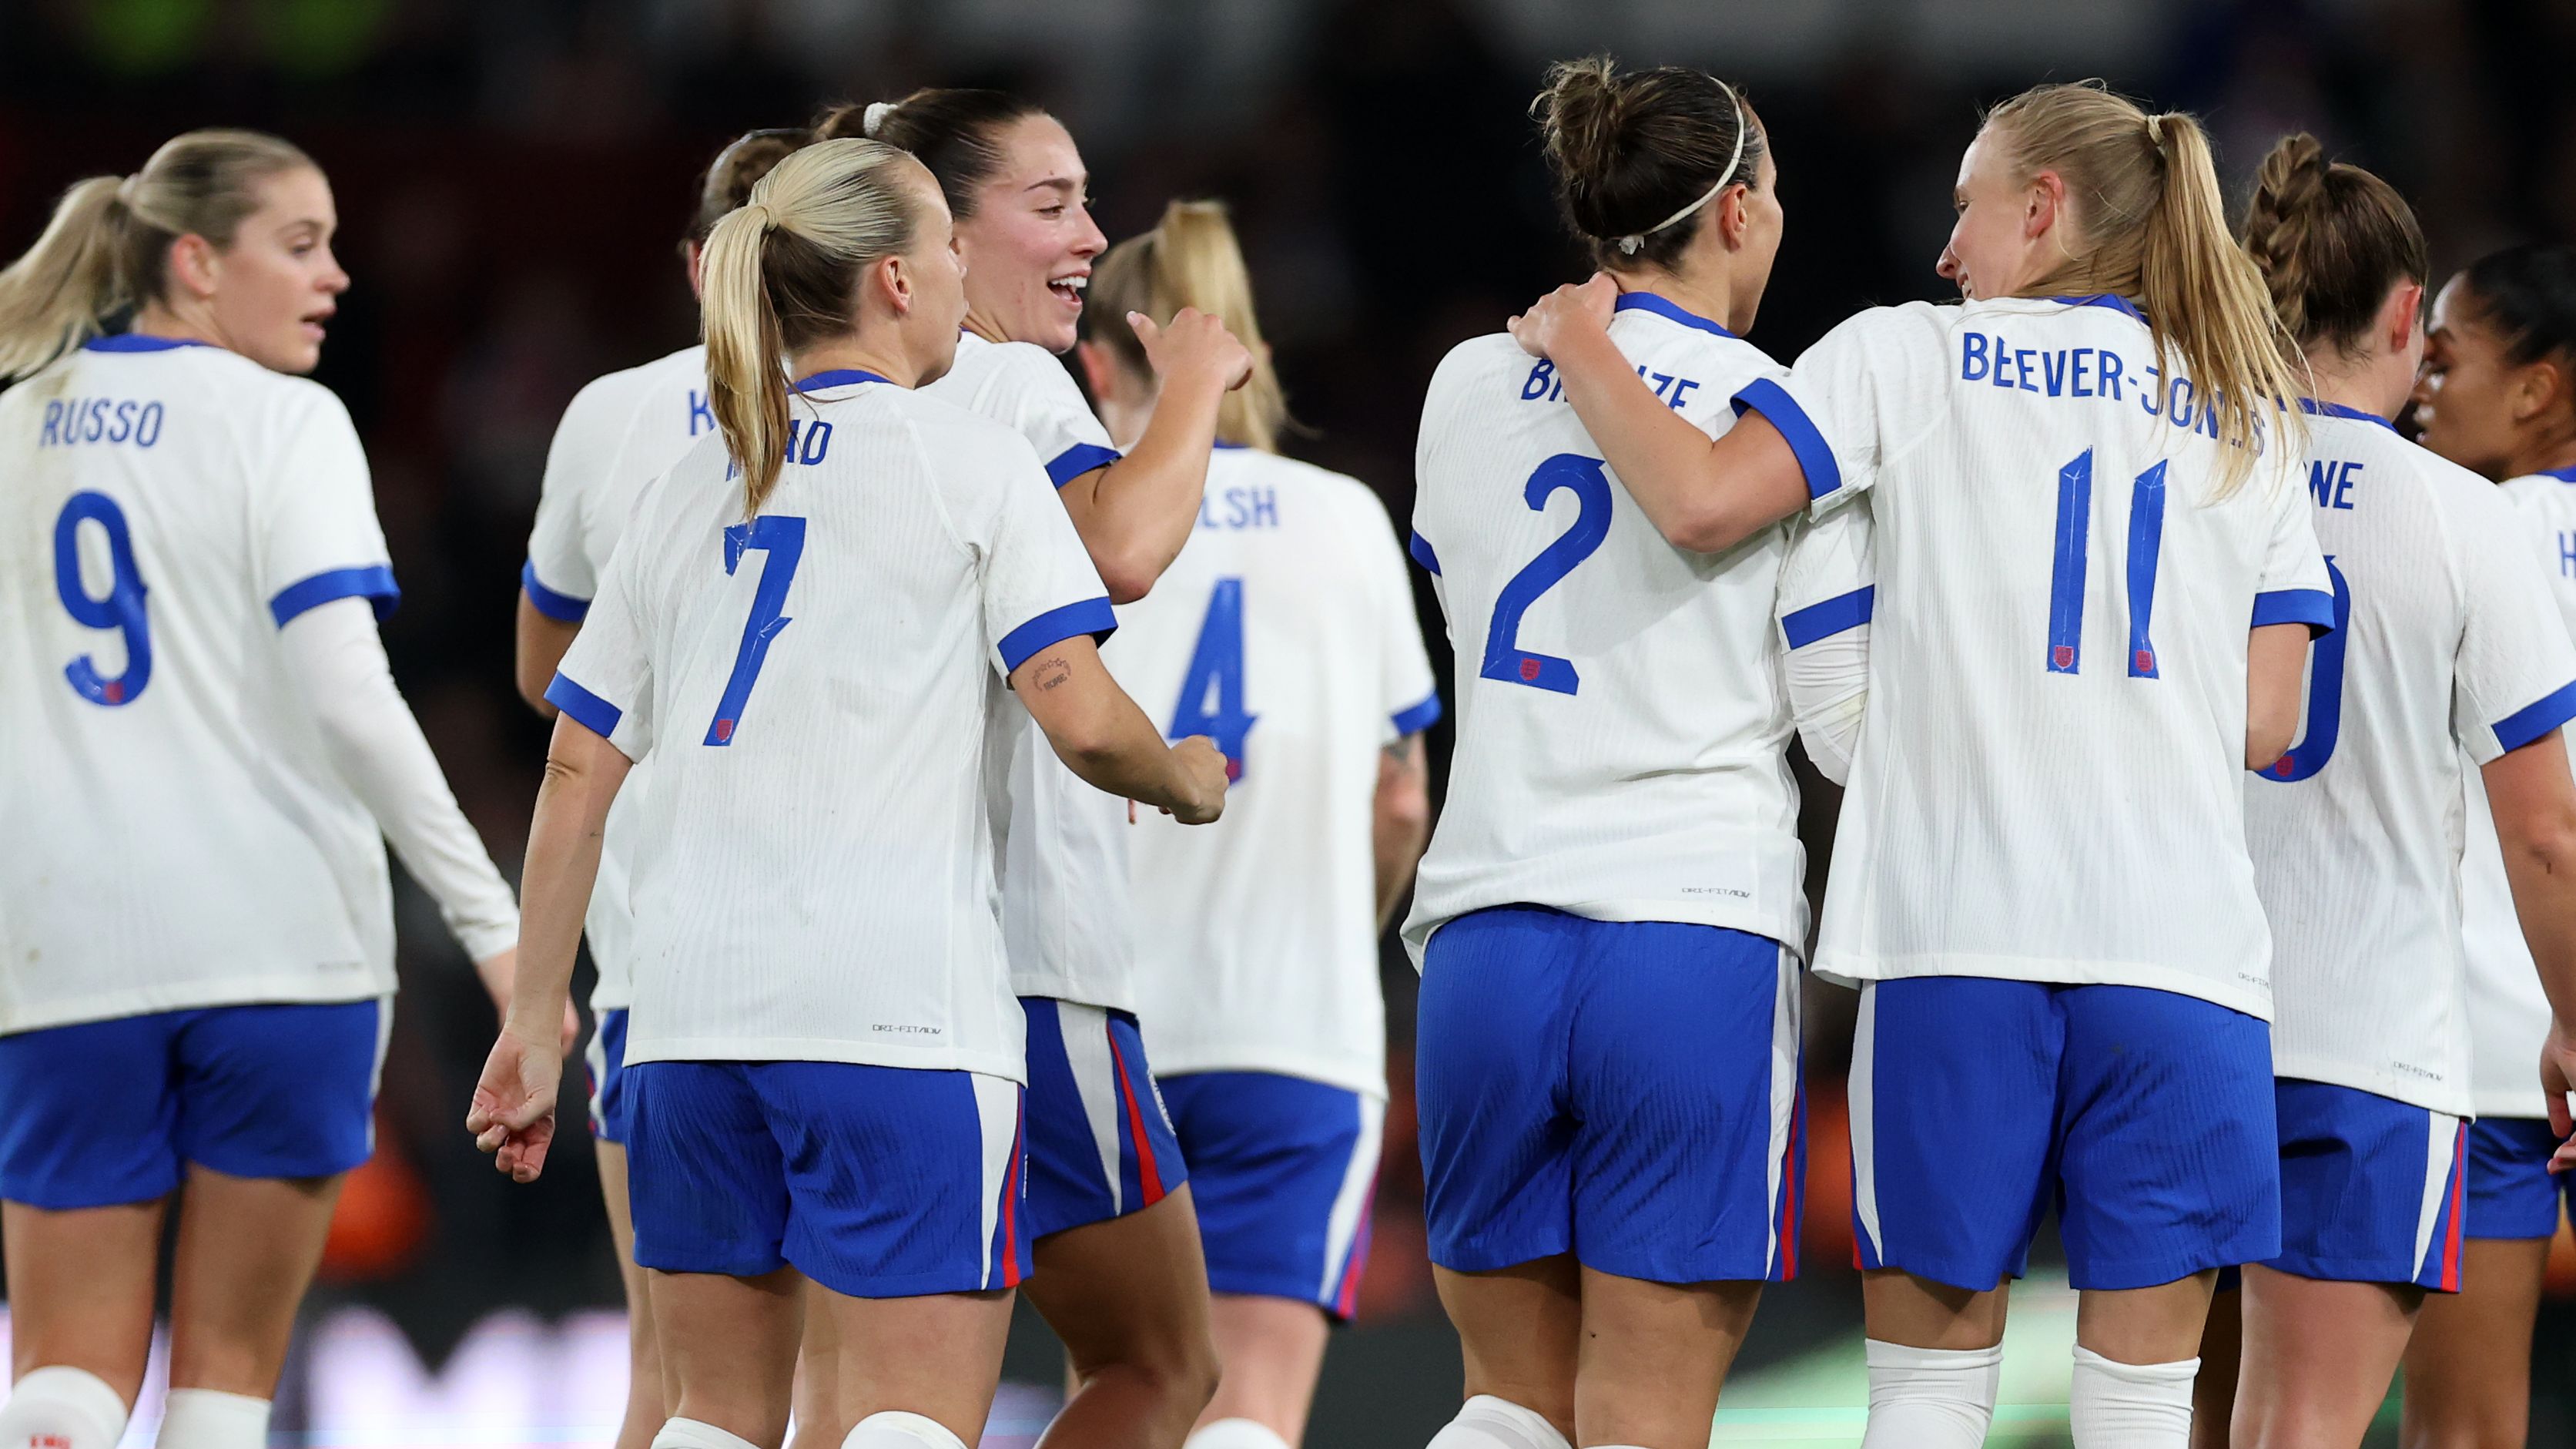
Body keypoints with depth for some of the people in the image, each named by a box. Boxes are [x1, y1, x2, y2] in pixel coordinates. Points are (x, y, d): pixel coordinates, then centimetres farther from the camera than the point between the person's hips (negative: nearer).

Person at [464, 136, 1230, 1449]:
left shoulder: (695, 487, 17)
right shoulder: (967, 464, 2)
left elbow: (577, 772, 15)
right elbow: (1081, 719, -8)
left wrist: (532, 1028, 19)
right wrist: (1186, 781, 14)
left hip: (690, 1005, 5)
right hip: (894, 999, -5)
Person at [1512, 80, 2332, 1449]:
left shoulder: (1909, 358, 7)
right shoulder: (2246, 417, 16)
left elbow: (1701, 502, -7)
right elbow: (2264, 725, 11)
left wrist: (1580, 345, 10)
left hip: (1958, 933, -2)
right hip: (2180, 938, 2)